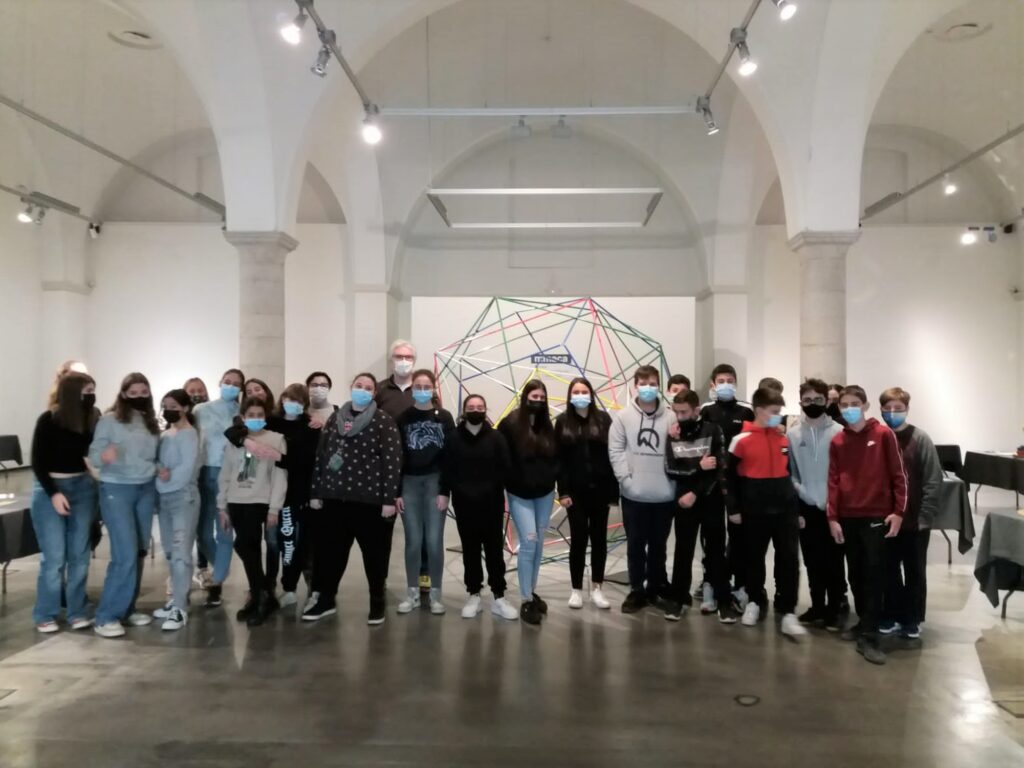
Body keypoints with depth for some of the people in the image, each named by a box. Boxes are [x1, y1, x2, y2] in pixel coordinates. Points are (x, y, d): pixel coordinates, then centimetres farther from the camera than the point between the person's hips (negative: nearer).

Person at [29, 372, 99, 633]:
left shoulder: (90, 419, -2)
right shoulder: (48, 420, -12)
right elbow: (37, 462, -9)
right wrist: (53, 493, -15)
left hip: (82, 487, 4)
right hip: (49, 489, -4)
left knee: (79, 555, 7)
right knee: (54, 557, -2)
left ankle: (76, 612, 17)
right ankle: (45, 615, 13)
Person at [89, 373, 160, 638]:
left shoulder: (151, 423, 9)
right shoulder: (109, 420, -6)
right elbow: (93, 455, -9)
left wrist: (160, 469, -1)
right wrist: (104, 456, -30)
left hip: (146, 490, 6)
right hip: (116, 489, -6)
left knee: (140, 552, 7)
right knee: (125, 554, -11)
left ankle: (127, 608, 20)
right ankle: (106, 617, -2)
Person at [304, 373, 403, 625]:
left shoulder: (383, 421, -4)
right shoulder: (334, 418, 11)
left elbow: (393, 461, -10)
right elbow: (321, 456, 13)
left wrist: (389, 499, -14)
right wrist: (316, 492, 9)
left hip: (370, 499, -4)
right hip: (334, 497, 5)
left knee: (374, 553, 6)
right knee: (329, 550, 11)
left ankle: (377, 602, 22)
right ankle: (325, 599, 27)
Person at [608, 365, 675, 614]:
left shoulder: (670, 417, 0)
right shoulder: (623, 416, -1)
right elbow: (615, 451, -3)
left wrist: (674, 480, -8)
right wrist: (626, 479, -10)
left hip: (664, 495, 1)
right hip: (634, 495, -1)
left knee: (659, 545, 14)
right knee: (636, 544, 9)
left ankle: (656, 589, 29)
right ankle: (636, 591, 22)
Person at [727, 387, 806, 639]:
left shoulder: (784, 438, 6)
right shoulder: (742, 440, -6)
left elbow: (791, 471, 14)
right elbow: (731, 476, -2)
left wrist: (795, 504, 14)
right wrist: (734, 508, -2)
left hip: (784, 508, 3)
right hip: (754, 509, -3)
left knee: (789, 558, -2)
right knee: (754, 557, 10)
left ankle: (787, 612, 4)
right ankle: (755, 601, 29)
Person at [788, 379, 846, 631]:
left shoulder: (839, 433, -5)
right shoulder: (792, 435, 3)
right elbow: (789, 473, 5)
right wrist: (794, 508, 1)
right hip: (806, 507, 3)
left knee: (833, 561, 3)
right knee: (813, 561, 11)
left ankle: (835, 609, 16)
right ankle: (817, 606, 23)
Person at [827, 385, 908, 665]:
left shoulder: (884, 434, -3)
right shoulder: (837, 442, 7)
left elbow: (898, 474, -2)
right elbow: (833, 481, 7)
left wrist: (898, 511, -7)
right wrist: (832, 517, 2)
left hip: (877, 515, -4)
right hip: (848, 517, 4)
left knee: (874, 573, -4)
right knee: (855, 574, 11)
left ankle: (868, 636, 0)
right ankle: (864, 622, 27)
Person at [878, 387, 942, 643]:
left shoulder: (920, 439, -7)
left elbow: (934, 482, -8)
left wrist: (924, 517, -12)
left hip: (915, 520, -2)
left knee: (915, 571, 11)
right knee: (889, 570, 13)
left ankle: (912, 619, 23)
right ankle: (892, 615, 26)